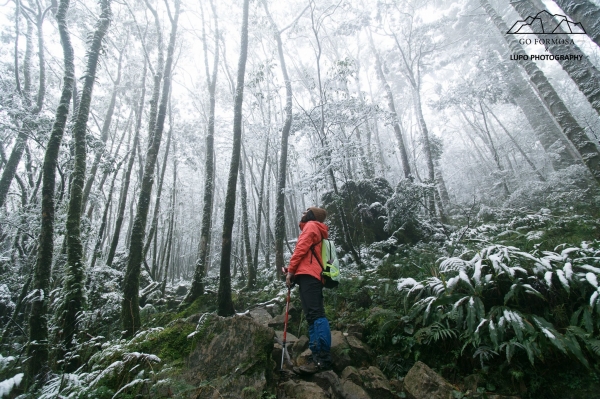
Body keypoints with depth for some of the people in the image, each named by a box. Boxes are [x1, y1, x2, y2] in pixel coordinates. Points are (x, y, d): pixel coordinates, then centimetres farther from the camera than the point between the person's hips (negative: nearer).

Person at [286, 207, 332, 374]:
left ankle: (322, 359, -17)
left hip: (308, 275, -10)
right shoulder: (317, 231, 32)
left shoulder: (311, 226, 5)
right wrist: (295, 271, 15)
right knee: (314, 316, 4)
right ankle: (318, 357, 5)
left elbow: (301, 248, -7)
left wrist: (290, 270, -7)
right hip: (313, 276, 10)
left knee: (315, 315, -15)